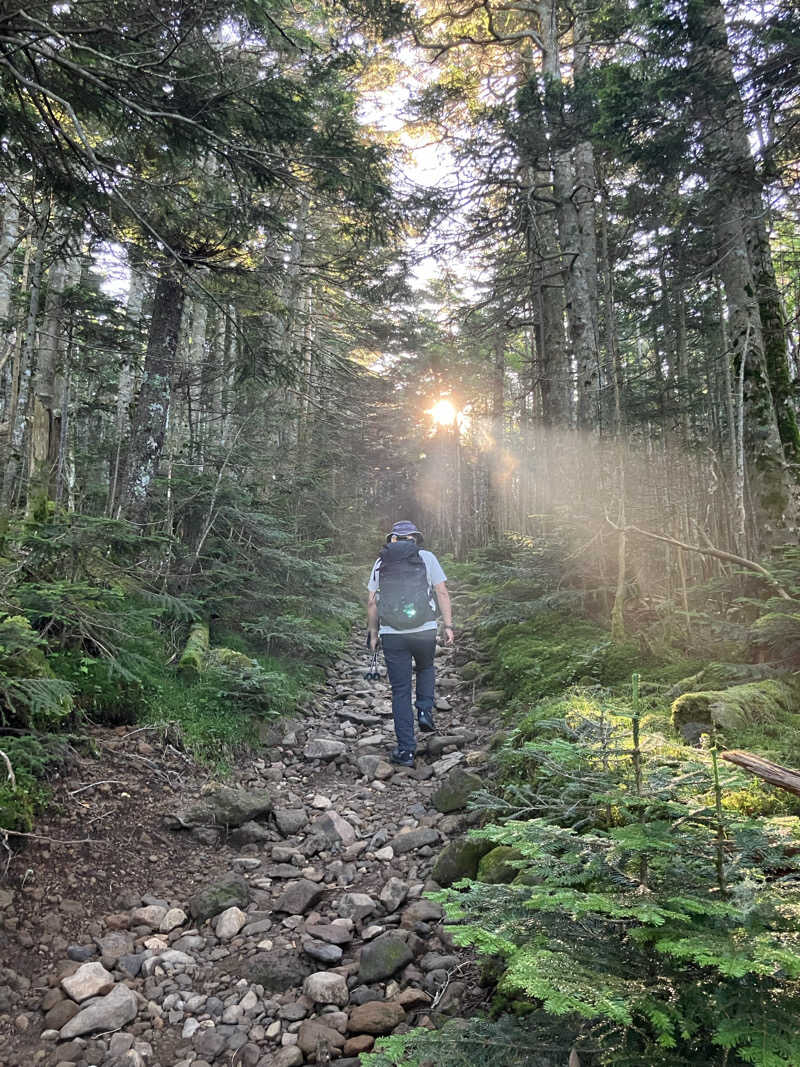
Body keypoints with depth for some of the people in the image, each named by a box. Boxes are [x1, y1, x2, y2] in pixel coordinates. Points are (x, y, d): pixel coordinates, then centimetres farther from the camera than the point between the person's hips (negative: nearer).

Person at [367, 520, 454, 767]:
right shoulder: (426, 557, 5)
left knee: (400, 691, 7)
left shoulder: (381, 562, 9)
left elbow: (371, 602, 8)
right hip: (424, 631, 0)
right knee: (426, 669, 30)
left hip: (392, 635, 1)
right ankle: (425, 711, 12)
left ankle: (406, 750, 7)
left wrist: (373, 633, 16)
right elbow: (442, 592, 0)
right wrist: (448, 625, 4)